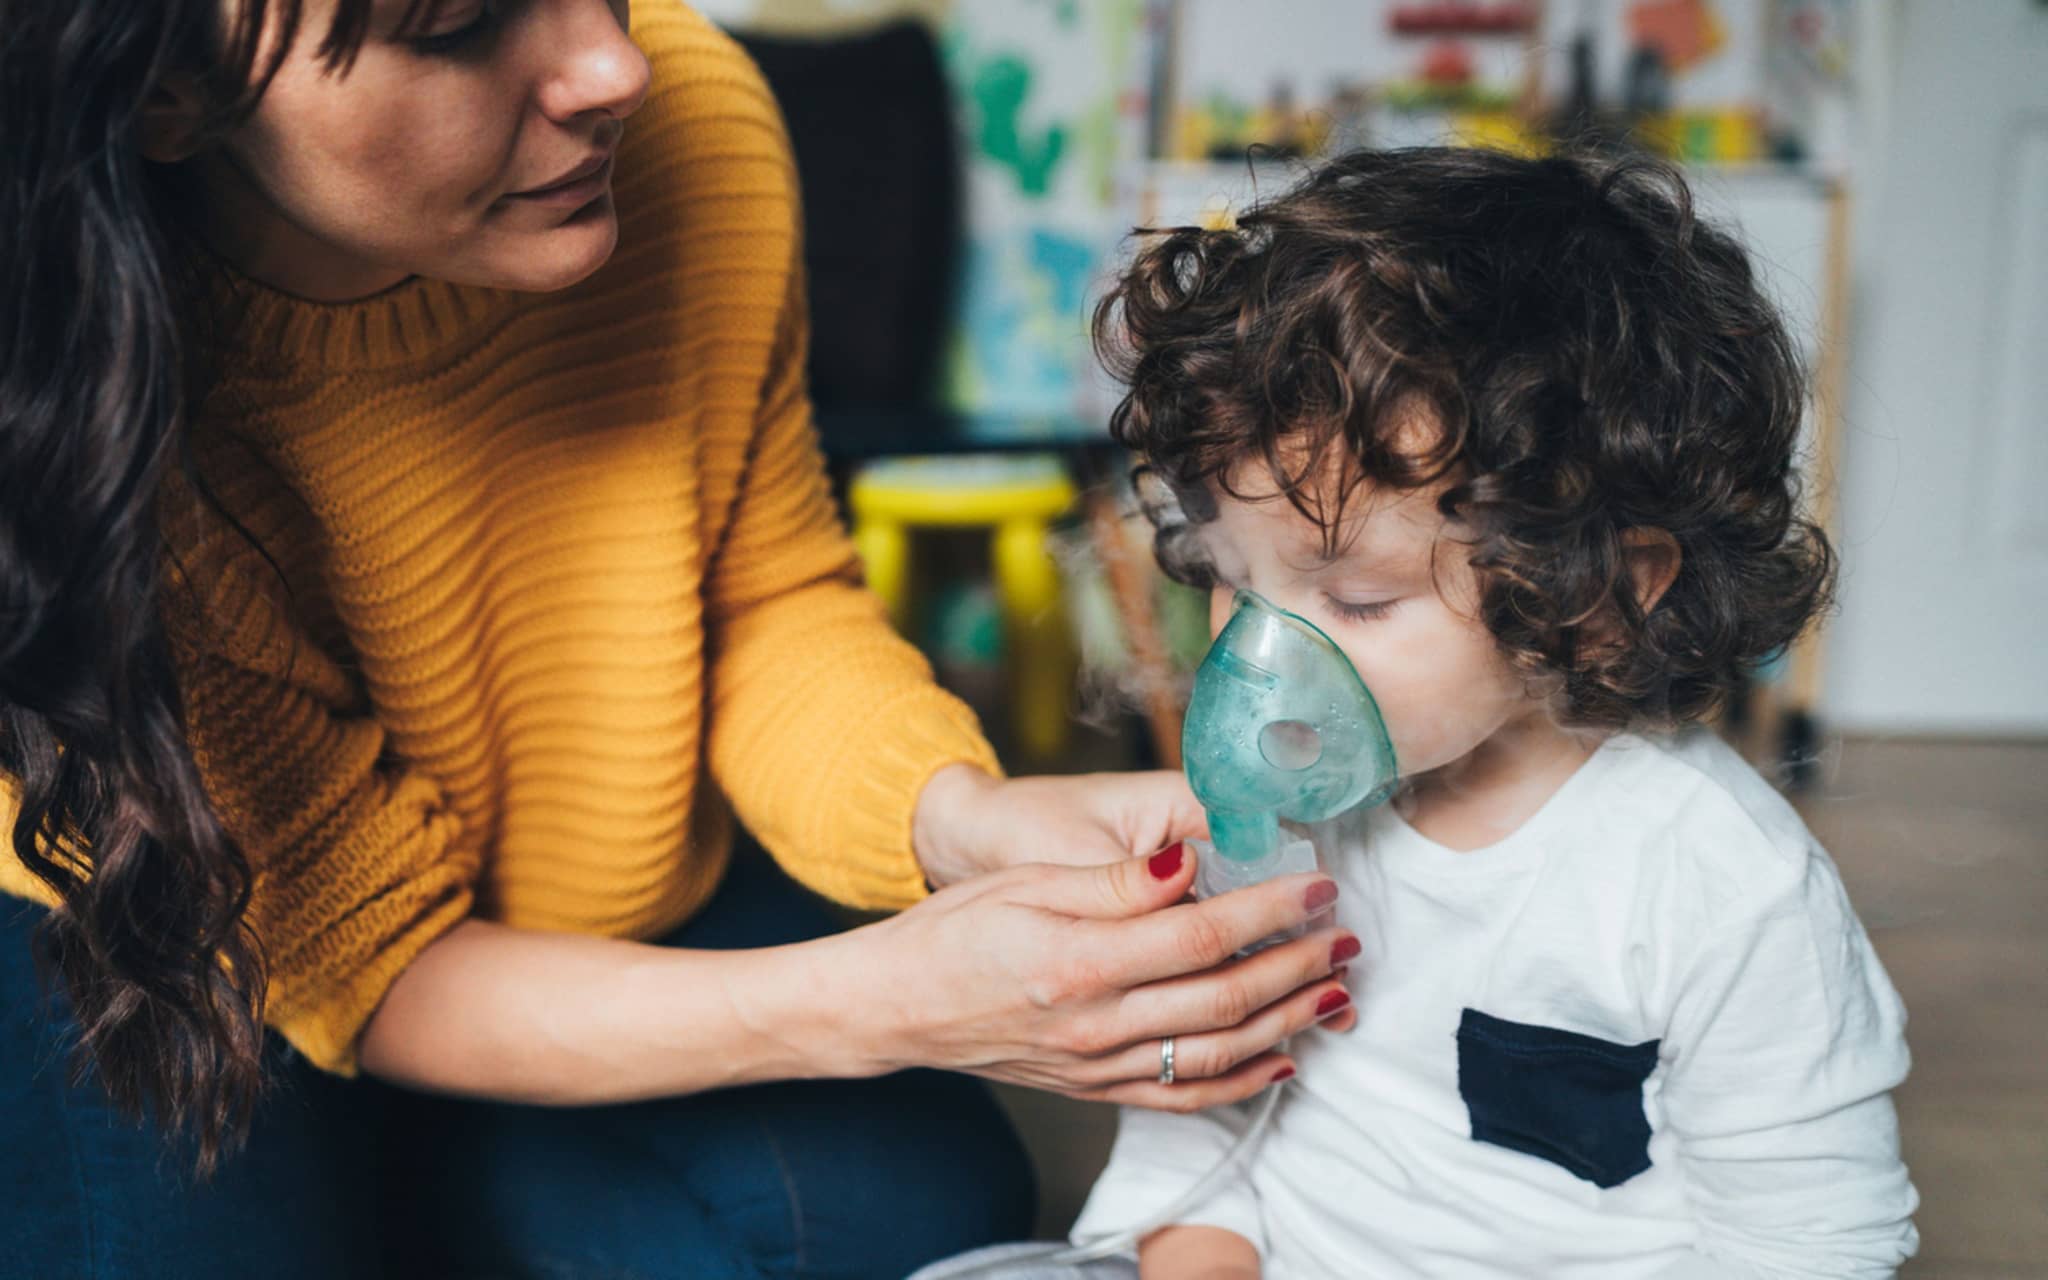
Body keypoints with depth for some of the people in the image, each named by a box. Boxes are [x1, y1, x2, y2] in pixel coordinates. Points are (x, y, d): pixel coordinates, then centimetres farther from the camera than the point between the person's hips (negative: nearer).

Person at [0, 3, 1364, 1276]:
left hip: (634, 922, 3)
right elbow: (370, 964, -24)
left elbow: (769, 600, -7)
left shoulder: (692, 120, -22)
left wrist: (957, 812, -29)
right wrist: (880, 1000, -37)